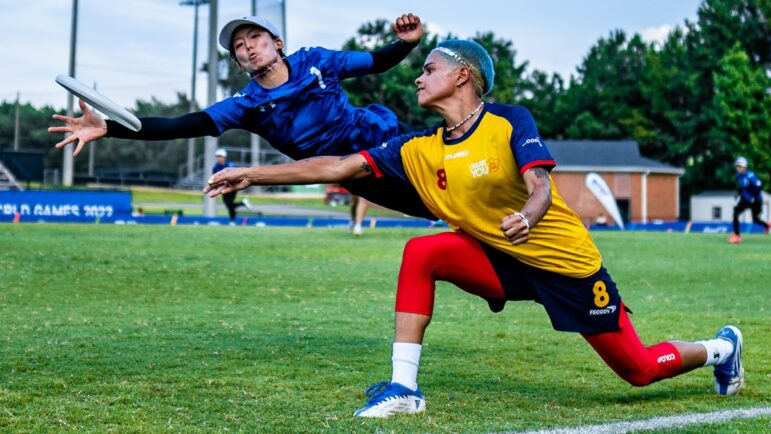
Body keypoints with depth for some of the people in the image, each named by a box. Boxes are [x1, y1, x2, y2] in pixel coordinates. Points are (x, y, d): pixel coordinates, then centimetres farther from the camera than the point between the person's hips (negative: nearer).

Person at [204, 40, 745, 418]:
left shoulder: (511, 122, -16)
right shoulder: (419, 150, -3)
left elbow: (541, 186, -28)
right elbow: (337, 167, -5)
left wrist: (527, 216, -51)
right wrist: (252, 175, -10)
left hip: (567, 262, -4)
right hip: (502, 262, 4)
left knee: (640, 369, 1)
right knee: (421, 253, -20)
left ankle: (721, 347, 32)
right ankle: (404, 388, -17)